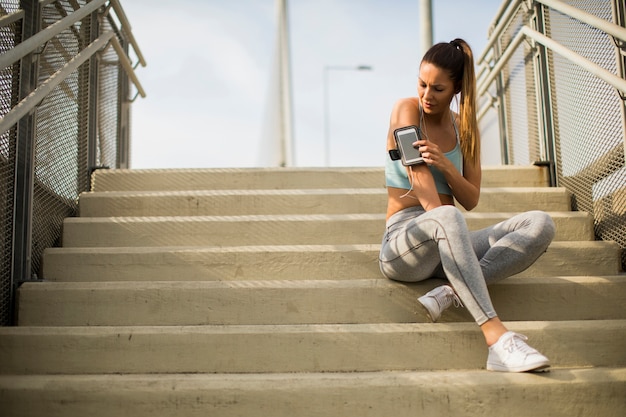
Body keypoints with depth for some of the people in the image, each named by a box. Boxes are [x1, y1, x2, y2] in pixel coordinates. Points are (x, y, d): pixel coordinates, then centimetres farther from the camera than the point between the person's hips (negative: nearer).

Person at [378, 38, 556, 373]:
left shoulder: (463, 127, 13)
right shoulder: (407, 110, 1)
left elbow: (471, 201, 4)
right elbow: (418, 176, -13)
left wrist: (445, 165, -15)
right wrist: (441, 220, -27)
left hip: (448, 245, 5)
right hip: (405, 239, -5)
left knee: (540, 224, -16)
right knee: (447, 219, -41)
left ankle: (452, 294, -32)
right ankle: (498, 338, -47)